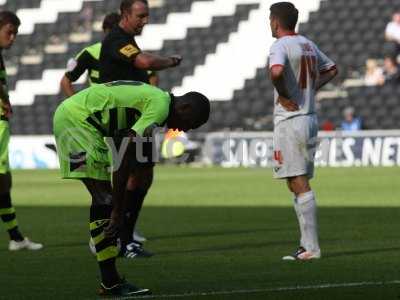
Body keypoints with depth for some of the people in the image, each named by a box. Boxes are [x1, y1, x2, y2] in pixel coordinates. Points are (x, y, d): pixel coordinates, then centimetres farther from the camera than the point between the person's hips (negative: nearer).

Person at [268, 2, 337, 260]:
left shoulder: (281, 46, -12)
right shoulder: (308, 45, 14)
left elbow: (276, 71, -33)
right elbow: (331, 69, 29)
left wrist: (283, 96, -17)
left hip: (290, 120, -8)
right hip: (310, 120, 8)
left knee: (299, 185, -8)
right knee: (300, 184, 13)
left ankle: (312, 247, -10)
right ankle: (307, 245, 13)